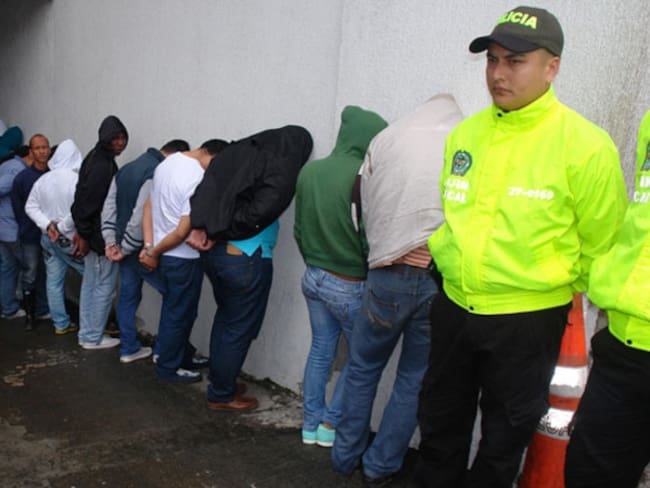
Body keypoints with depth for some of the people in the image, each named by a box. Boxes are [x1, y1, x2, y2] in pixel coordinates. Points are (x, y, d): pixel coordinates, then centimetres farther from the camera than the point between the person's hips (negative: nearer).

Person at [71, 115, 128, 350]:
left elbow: (82, 198, 15)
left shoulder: (97, 158, 12)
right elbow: (89, 202, -23)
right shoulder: (103, 165, -20)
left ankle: (86, 334, 24)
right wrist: (83, 234, -18)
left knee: (90, 284, 15)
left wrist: (81, 231, 14)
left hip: (92, 233, 10)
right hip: (100, 235, -10)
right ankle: (93, 337, 10)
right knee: (104, 286, 1)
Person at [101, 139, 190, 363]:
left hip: (126, 248, 9)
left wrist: (111, 241, 5)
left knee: (128, 295, 16)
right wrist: (125, 248, -14)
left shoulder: (126, 168, 11)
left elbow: (109, 206, 10)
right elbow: (141, 217, -25)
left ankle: (129, 348, 25)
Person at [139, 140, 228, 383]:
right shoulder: (200, 180, -24)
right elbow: (182, 232, -24)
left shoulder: (168, 162, 3)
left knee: (174, 309, 22)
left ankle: (183, 355, 39)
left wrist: (149, 245, 0)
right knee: (180, 313, 8)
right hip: (183, 258, -9)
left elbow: (149, 205, 5)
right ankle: (169, 367, 23)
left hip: (165, 254, 9)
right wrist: (154, 252, -10)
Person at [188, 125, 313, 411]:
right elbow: (256, 214, -20)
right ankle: (221, 395, 24)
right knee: (239, 328, 10)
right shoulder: (282, 172, -13)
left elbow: (206, 190, -3)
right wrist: (218, 235, -9)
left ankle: (220, 382, 38)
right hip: (246, 260, -7)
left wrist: (201, 229, -6)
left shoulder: (239, 152, 6)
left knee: (225, 317, 24)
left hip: (214, 255, 7)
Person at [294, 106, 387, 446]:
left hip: (313, 277, 6)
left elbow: (298, 229, 8)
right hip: (349, 285, -6)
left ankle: (311, 423, 27)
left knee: (320, 350, 18)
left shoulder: (309, 170, -1)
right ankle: (331, 424, 19)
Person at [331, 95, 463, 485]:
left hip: (390, 275, 0)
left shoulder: (387, 138, 9)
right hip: (443, 279, 0)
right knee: (415, 380, 16)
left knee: (363, 370, 20)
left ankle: (347, 456, 30)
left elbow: (366, 210, 12)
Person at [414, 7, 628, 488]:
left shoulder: (585, 145, -15)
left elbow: (600, 245, -7)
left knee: (504, 435, 15)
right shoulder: (465, 133, 1)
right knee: (441, 422, 19)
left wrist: (558, 291, 3)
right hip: (453, 307, 5)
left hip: (528, 320, -4)